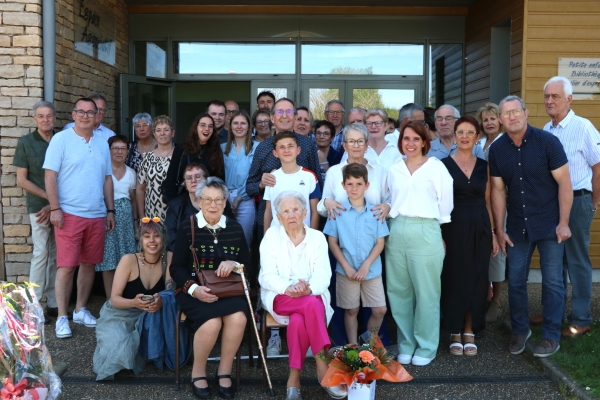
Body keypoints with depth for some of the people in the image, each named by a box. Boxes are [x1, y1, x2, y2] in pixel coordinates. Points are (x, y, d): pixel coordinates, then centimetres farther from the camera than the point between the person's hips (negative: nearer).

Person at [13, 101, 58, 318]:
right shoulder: (26, 142, 0)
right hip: (39, 206, -2)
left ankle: (54, 303, 13)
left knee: (56, 255, 6)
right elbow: (22, 180, -2)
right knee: (41, 254, -4)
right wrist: (49, 197, -9)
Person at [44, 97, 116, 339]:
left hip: (97, 215, 5)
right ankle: (62, 317, 5)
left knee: (89, 264, 11)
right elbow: (50, 176, -8)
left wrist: (110, 210, 12)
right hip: (69, 214, -5)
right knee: (66, 266, -4)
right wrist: (55, 208, -14)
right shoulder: (61, 139, -3)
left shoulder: (102, 143, 12)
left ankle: (81, 310, 24)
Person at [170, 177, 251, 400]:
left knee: (238, 318, -30)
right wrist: (194, 289, -20)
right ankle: (198, 373, -5)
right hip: (196, 291, -2)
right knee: (212, 322, -31)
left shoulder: (235, 228, 9)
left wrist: (235, 264, -14)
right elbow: (176, 267, -2)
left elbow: (249, 265, 11)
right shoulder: (187, 228, 2)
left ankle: (224, 372, -8)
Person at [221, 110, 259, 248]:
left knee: (244, 241, 3)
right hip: (224, 200, 3)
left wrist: (239, 198, -9)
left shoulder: (256, 147, 0)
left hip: (245, 201, -3)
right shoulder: (223, 148, 12)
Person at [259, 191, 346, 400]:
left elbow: (323, 275, -5)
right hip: (280, 297, -1)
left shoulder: (317, 237, 7)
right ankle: (323, 367, -30)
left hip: (312, 296, 2)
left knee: (298, 321, -34)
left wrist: (308, 289, -28)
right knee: (312, 305, -34)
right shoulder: (271, 235, 3)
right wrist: (288, 288, -26)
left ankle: (294, 379, -23)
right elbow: (267, 277, -5)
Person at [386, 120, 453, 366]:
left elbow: (445, 202, 4)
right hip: (396, 233, 4)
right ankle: (406, 344, 19)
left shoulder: (436, 167, 3)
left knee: (426, 293, 0)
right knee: (399, 291, 7)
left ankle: (426, 347, 13)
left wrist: (440, 231, 5)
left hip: (425, 232, -4)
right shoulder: (394, 169, 14)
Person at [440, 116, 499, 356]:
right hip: (453, 227, -3)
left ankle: (470, 331, 19)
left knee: (477, 279, 6)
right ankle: (455, 333, 15)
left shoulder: (484, 166, 8)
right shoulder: (443, 165, -2)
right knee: (454, 278, 3)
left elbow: (487, 201, 11)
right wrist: (439, 235, -10)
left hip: (479, 228, 3)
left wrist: (493, 234, 7)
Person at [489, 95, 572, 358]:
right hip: (517, 227, 3)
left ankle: (551, 336, 17)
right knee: (515, 281, 9)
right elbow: (498, 190, 4)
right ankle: (519, 330, 28)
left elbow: (564, 183, -9)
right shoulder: (497, 149, -1)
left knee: (552, 282, 3)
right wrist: (499, 230, 3)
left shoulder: (547, 141, -11)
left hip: (549, 225, -3)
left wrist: (563, 223, -12)